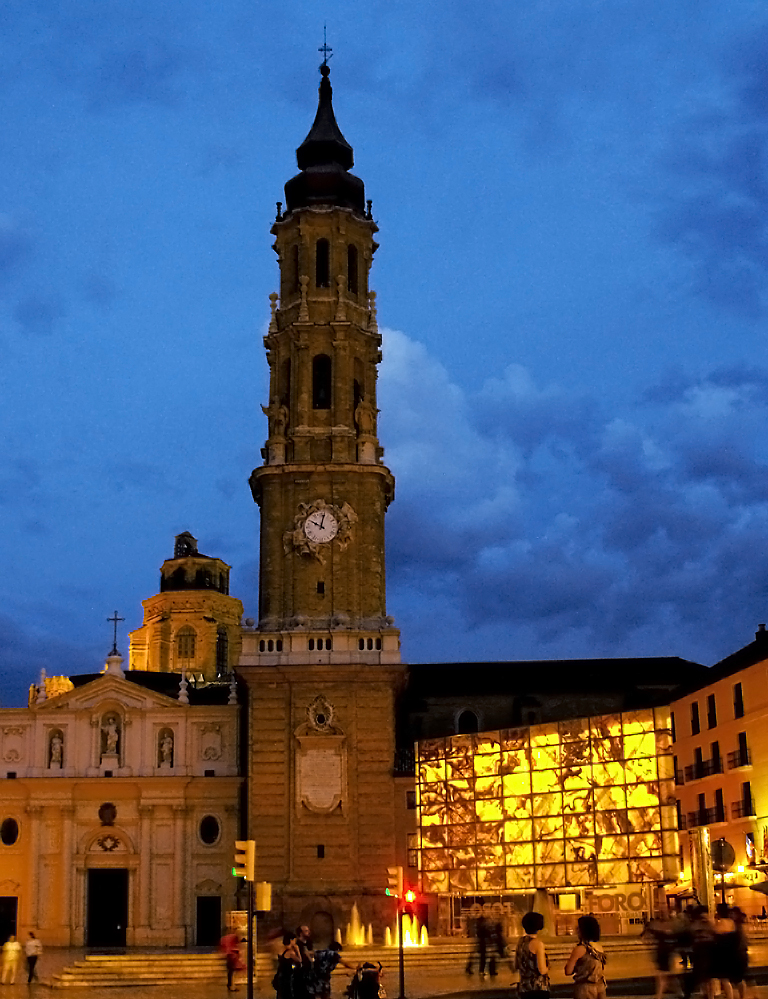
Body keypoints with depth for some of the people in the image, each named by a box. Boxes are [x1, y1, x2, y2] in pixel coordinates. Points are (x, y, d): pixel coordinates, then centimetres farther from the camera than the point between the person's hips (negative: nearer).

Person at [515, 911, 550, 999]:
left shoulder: (521, 941, 7)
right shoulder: (538, 943, -14)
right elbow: (542, 970, -16)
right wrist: (547, 967, 4)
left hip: (523, 988, 7)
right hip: (538, 988, -7)